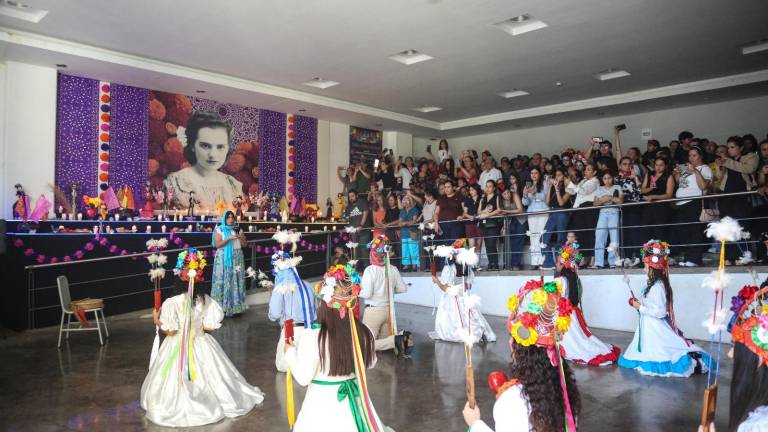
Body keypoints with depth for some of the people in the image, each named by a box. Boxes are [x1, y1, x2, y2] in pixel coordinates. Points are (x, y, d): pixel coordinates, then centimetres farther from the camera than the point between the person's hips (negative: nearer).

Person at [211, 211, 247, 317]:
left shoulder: (237, 229, 12)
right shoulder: (219, 230, 1)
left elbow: (244, 245, 11)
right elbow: (217, 245, -9)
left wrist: (242, 238, -9)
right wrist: (229, 238, -20)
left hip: (237, 258, 4)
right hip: (224, 258, -4)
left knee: (236, 281, 2)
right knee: (224, 281, -6)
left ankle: (236, 307, 6)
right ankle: (223, 308, -1)